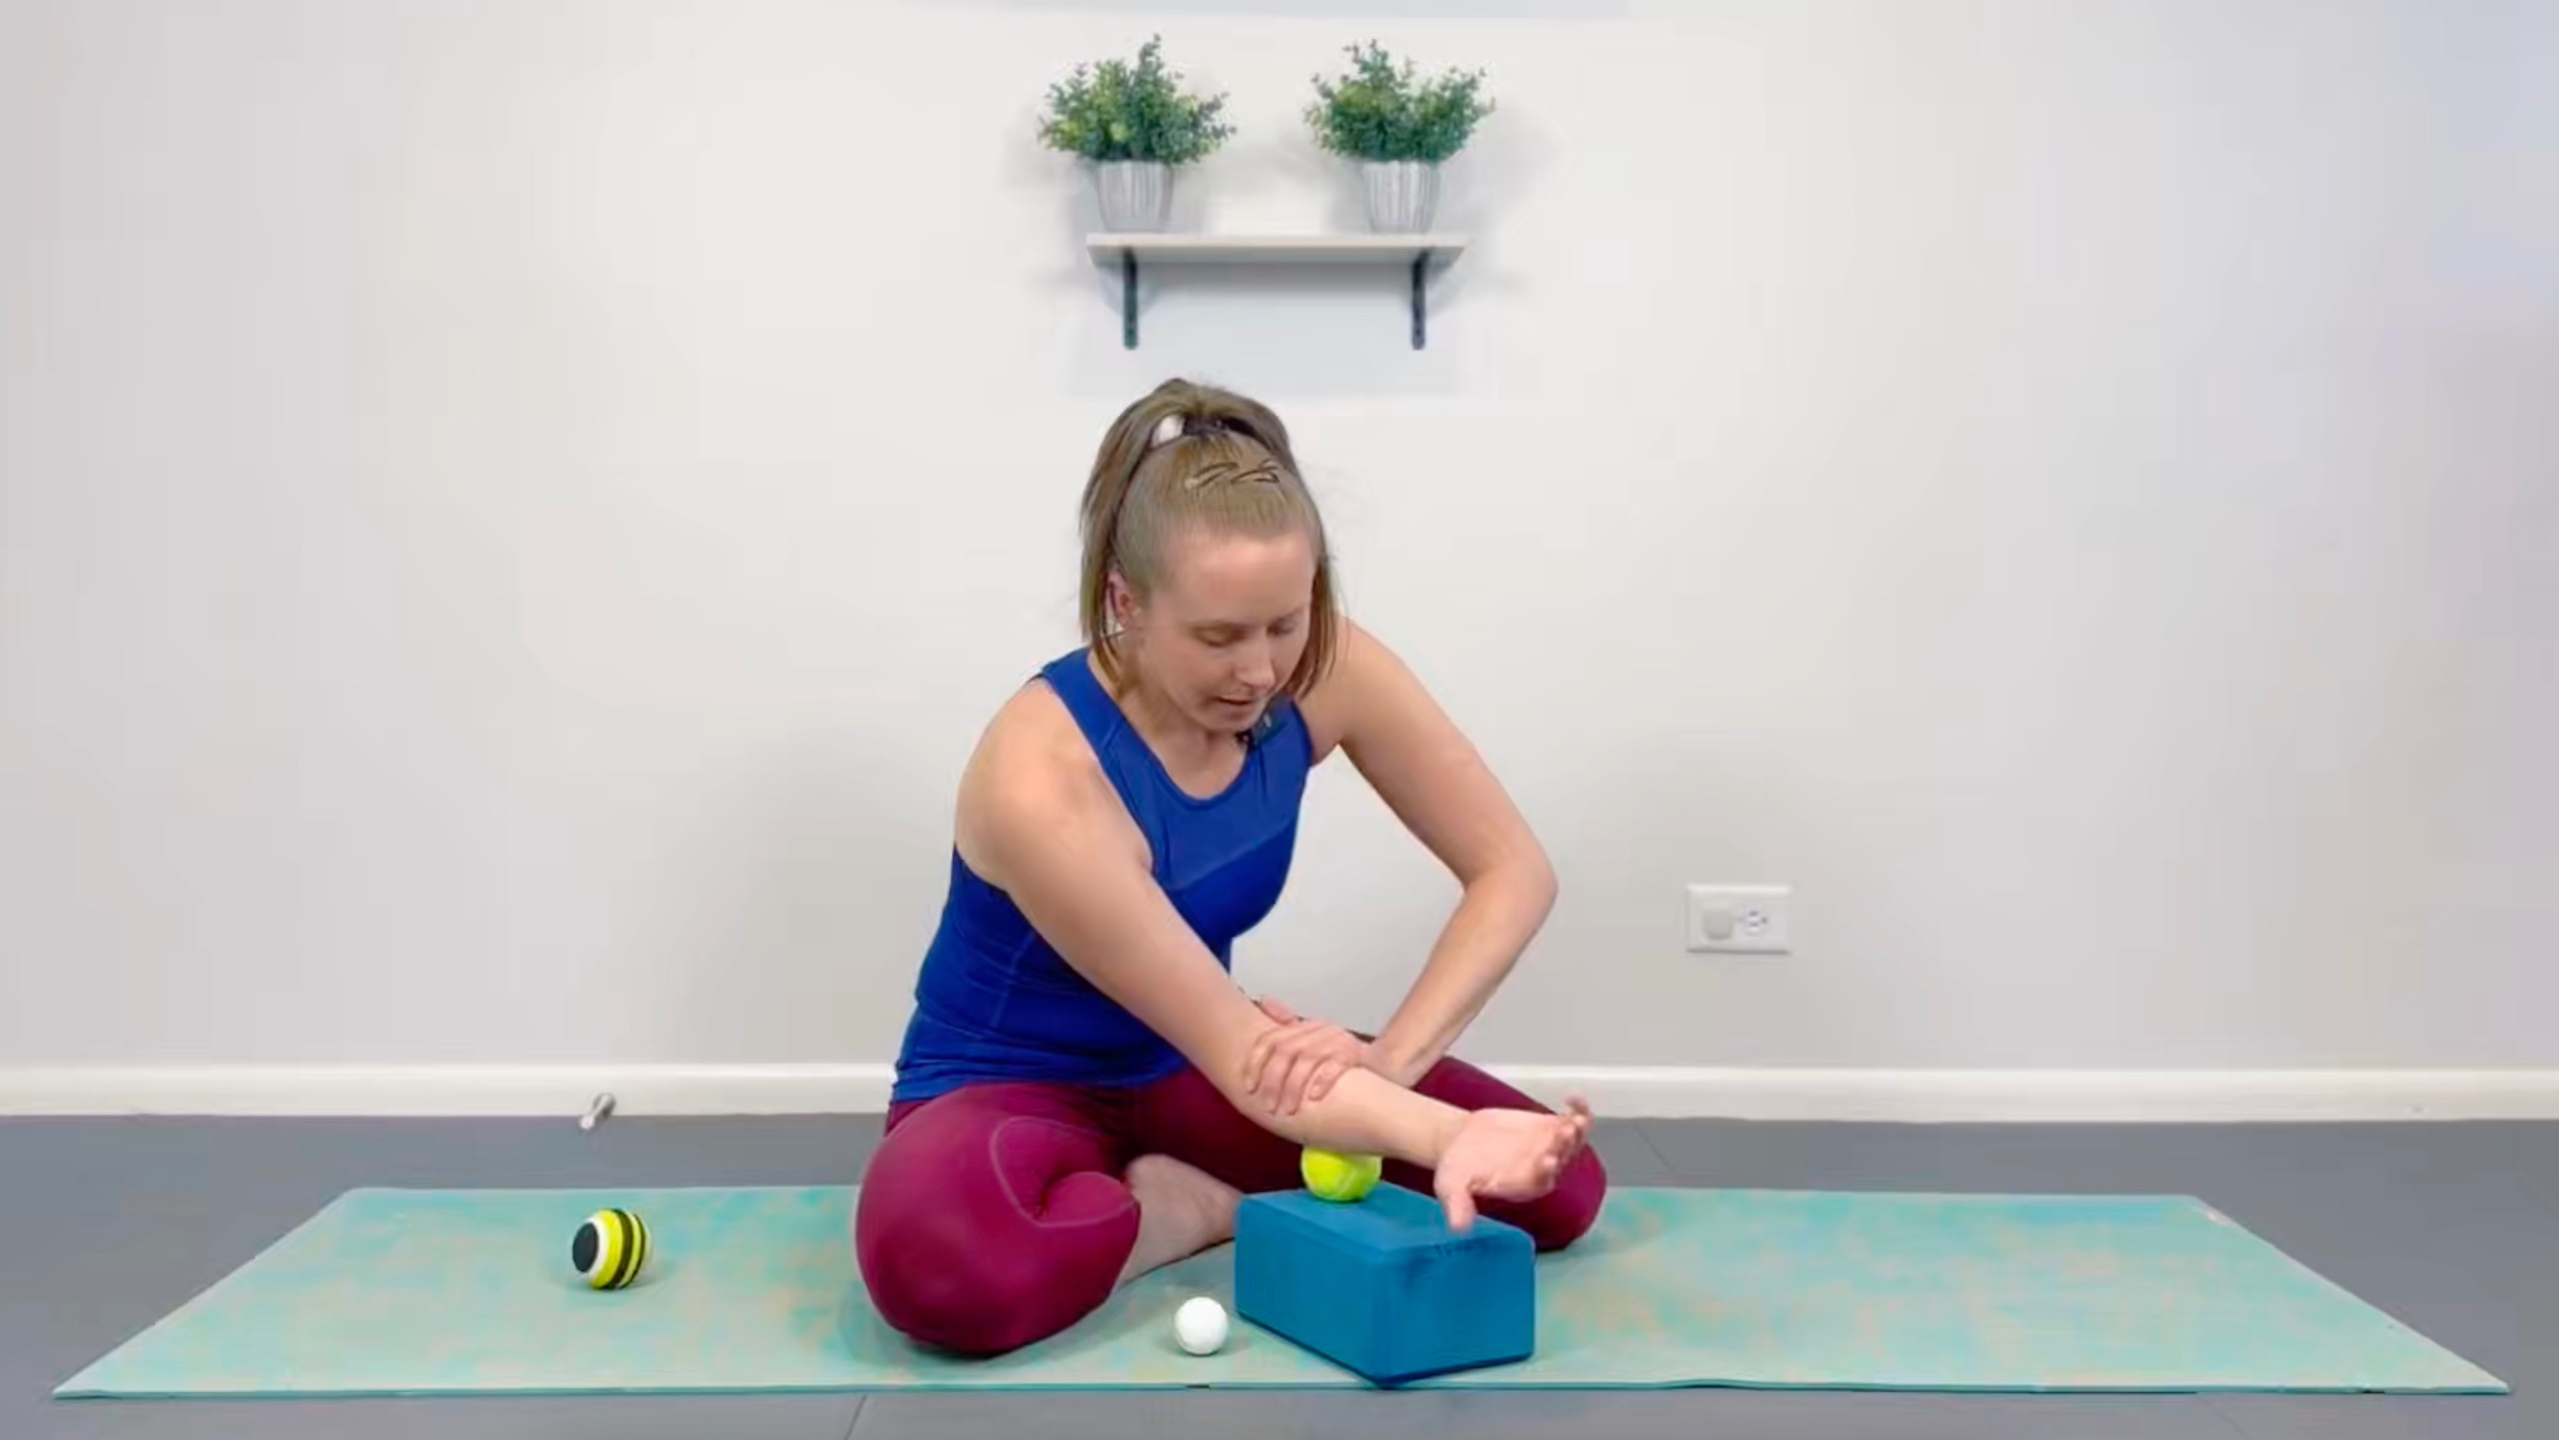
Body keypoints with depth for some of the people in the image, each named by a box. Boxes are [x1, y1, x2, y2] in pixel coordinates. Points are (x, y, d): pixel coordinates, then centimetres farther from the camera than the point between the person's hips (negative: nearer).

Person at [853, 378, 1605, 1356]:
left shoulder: (1328, 672, -17)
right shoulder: (1040, 780, -32)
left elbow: (1514, 871, -11)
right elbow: (1238, 1053, -31)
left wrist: (1389, 1057, -26)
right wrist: (1447, 1136, -47)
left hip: (1184, 1070, 5)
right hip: (1011, 1090, -4)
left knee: (1555, 1187, -11)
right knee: (935, 1263, -41)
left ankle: (1177, 1193, -3)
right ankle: (1221, 1210, -13)